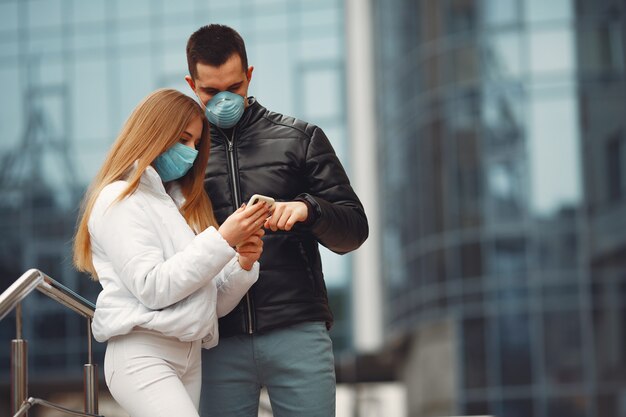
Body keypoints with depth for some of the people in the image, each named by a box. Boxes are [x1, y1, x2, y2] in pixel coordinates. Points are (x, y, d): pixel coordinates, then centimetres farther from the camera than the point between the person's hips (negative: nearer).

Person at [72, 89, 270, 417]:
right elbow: (152, 288, -13)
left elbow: (215, 304, 17)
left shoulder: (183, 205, 20)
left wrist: (243, 265, -2)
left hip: (190, 357, 7)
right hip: (142, 355, -7)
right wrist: (223, 240, -14)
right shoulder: (121, 199, -1)